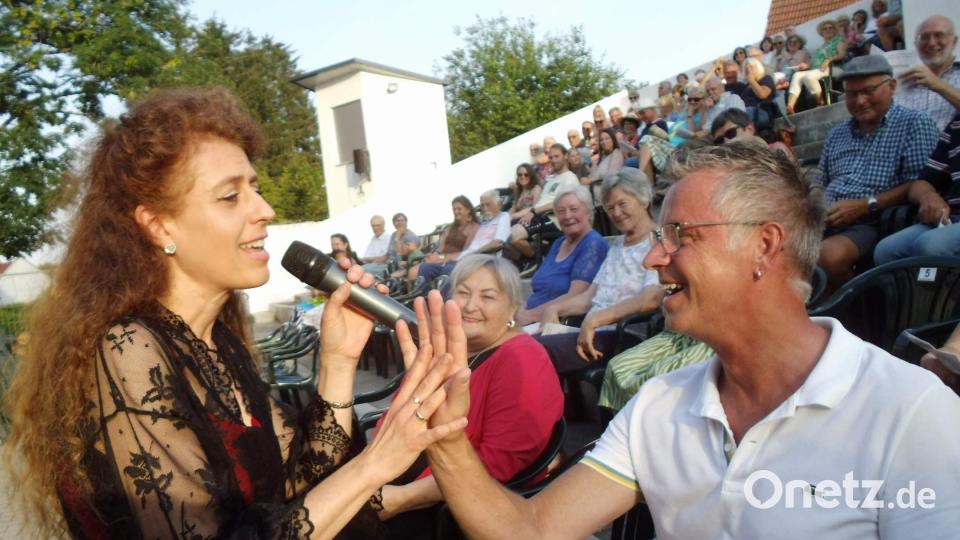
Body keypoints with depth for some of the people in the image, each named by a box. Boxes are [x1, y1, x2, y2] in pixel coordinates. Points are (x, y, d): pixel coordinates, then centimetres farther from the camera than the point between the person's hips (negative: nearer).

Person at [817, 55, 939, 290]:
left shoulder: (914, 124, 5)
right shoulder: (837, 134, 22)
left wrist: (866, 205, -15)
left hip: (872, 224, -5)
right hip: (823, 222, 5)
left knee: (829, 255, -36)